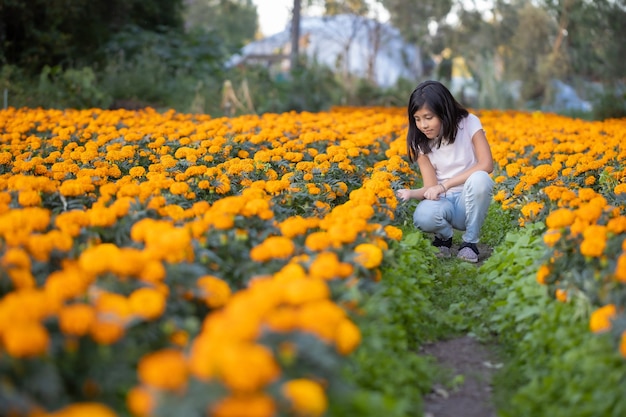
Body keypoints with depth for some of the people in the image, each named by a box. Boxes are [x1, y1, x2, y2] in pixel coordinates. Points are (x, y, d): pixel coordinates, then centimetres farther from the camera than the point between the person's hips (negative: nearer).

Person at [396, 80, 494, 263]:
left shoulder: (469, 123, -9)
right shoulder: (420, 142, -4)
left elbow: (486, 165, -20)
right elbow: (431, 187, -9)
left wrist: (445, 184, -26)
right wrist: (411, 193, -31)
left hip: (470, 200, 0)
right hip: (443, 202, 0)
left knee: (480, 179, -37)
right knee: (423, 216, -37)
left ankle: (470, 242, -13)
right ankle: (444, 236, 0)